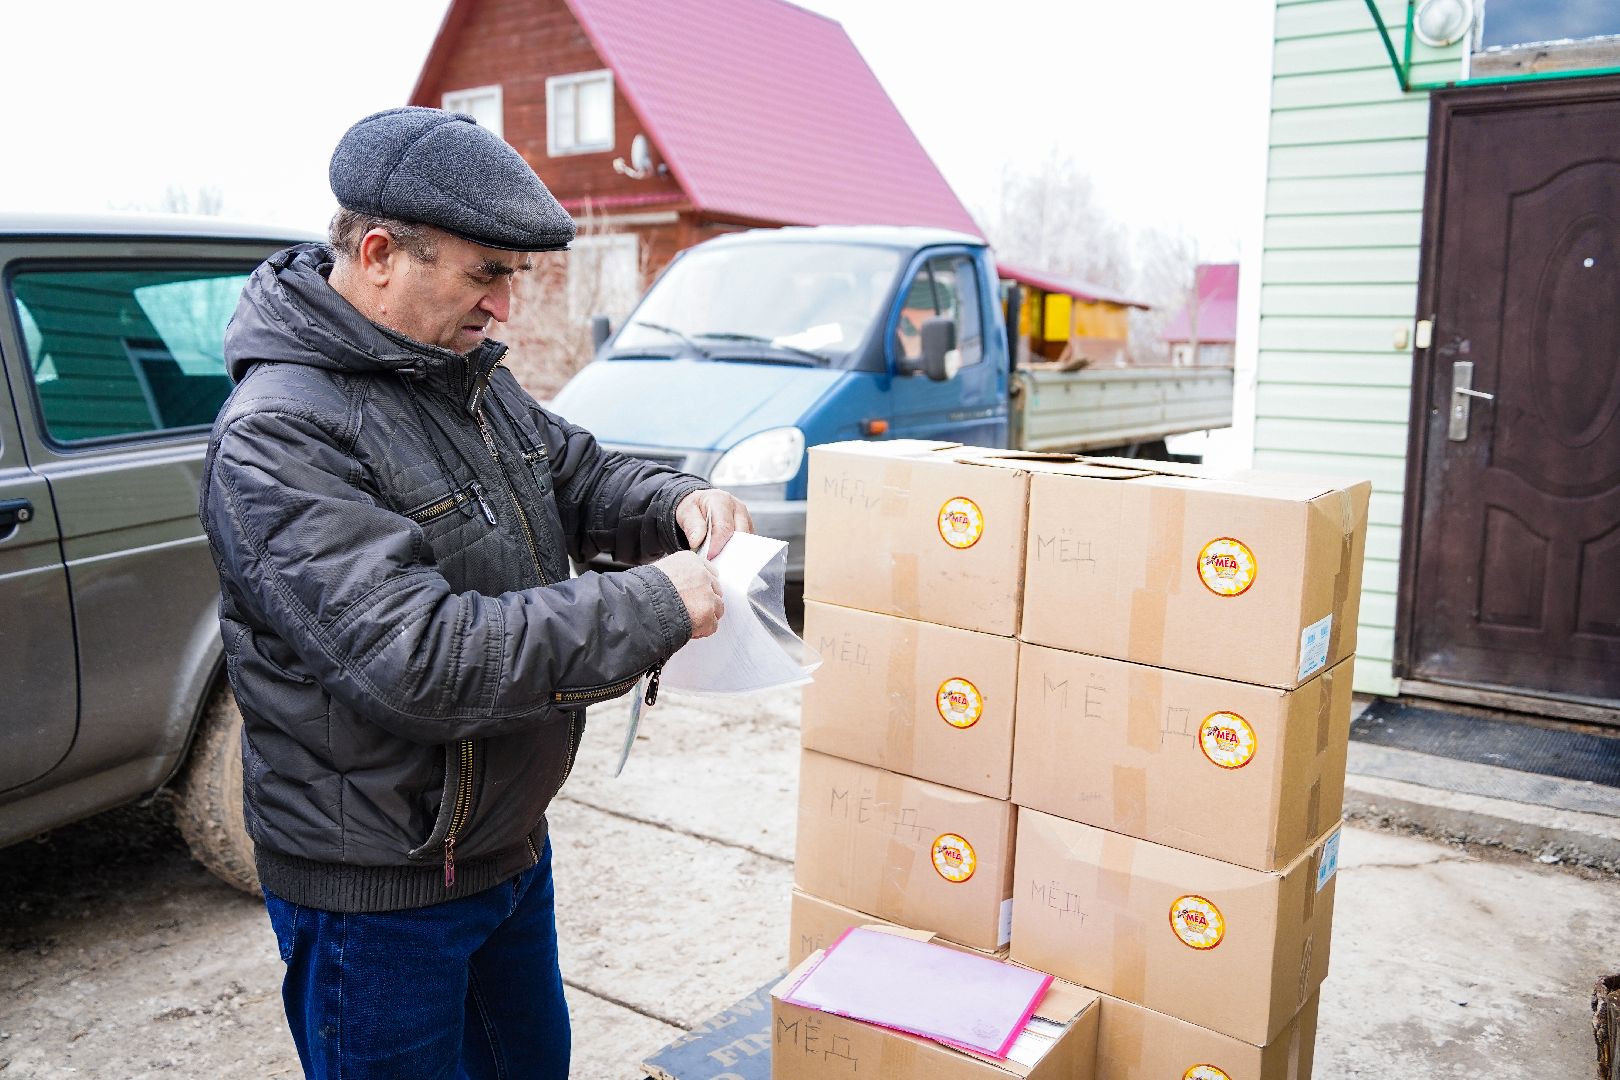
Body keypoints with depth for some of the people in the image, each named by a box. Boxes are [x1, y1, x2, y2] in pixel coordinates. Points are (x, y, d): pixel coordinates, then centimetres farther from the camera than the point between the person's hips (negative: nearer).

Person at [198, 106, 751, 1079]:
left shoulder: (470, 374, 2)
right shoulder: (277, 438, -26)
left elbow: (576, 473, 15)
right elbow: (415, 659, -34)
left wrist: (676, 503, -8)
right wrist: (651, 607, -31)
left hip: (509, 843, 8)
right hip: (376, 890, -8)